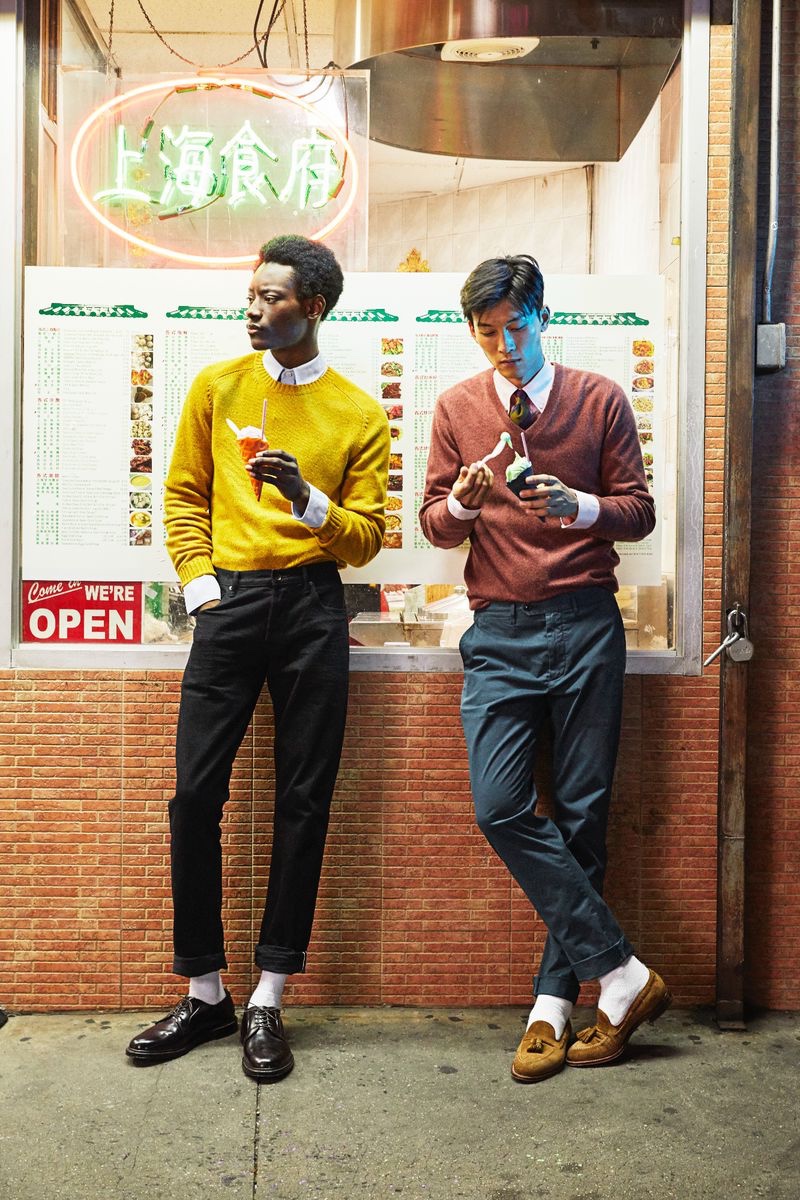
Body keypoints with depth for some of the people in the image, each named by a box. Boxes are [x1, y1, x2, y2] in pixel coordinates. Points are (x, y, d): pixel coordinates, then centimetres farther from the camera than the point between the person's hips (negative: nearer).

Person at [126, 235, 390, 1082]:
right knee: (195, 797, 0)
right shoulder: (217, 387, 11)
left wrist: (309, 501, -14)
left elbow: (366, 536, 4)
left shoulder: (360, 415, 5)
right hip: (229, 599, 2)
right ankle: (205, 994, 17)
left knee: (303, 804, 2)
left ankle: (267, 1002, 16)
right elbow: (184, 495, 13)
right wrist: (198, 581, 1)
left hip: (312, 607, -1)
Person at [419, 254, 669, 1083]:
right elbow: (433, 522, 9)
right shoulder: (457, 407, 9)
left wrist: (580, 506, -15)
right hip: (500, 633, 1)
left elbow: (639, 511, 6)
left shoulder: (602, 401, 7)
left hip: (585, 625, 0)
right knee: (500, 807, -11)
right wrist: (465, 499, -13)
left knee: (581, 814, 2)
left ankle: (555, 999, 15)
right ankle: (622, 975, 1)